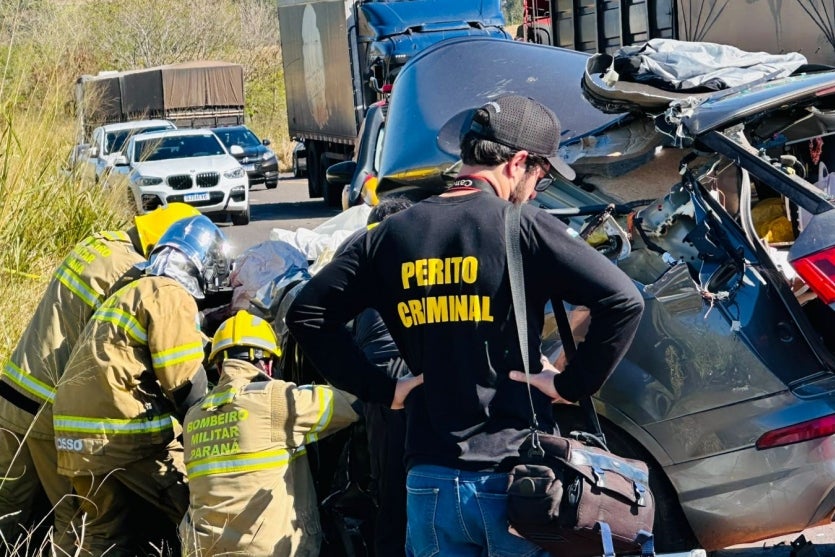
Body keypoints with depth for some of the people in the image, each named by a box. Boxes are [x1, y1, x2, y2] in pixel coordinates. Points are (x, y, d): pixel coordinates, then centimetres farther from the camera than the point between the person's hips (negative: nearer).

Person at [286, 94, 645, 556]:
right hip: (513, 481, -4)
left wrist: (379, 388, 9)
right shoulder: (524, 228, -9)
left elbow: (307, 312, 9)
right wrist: (572, 384, -6)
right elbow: (623, 300, -17)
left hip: (429, 483, 4)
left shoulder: (394, 235, 6)